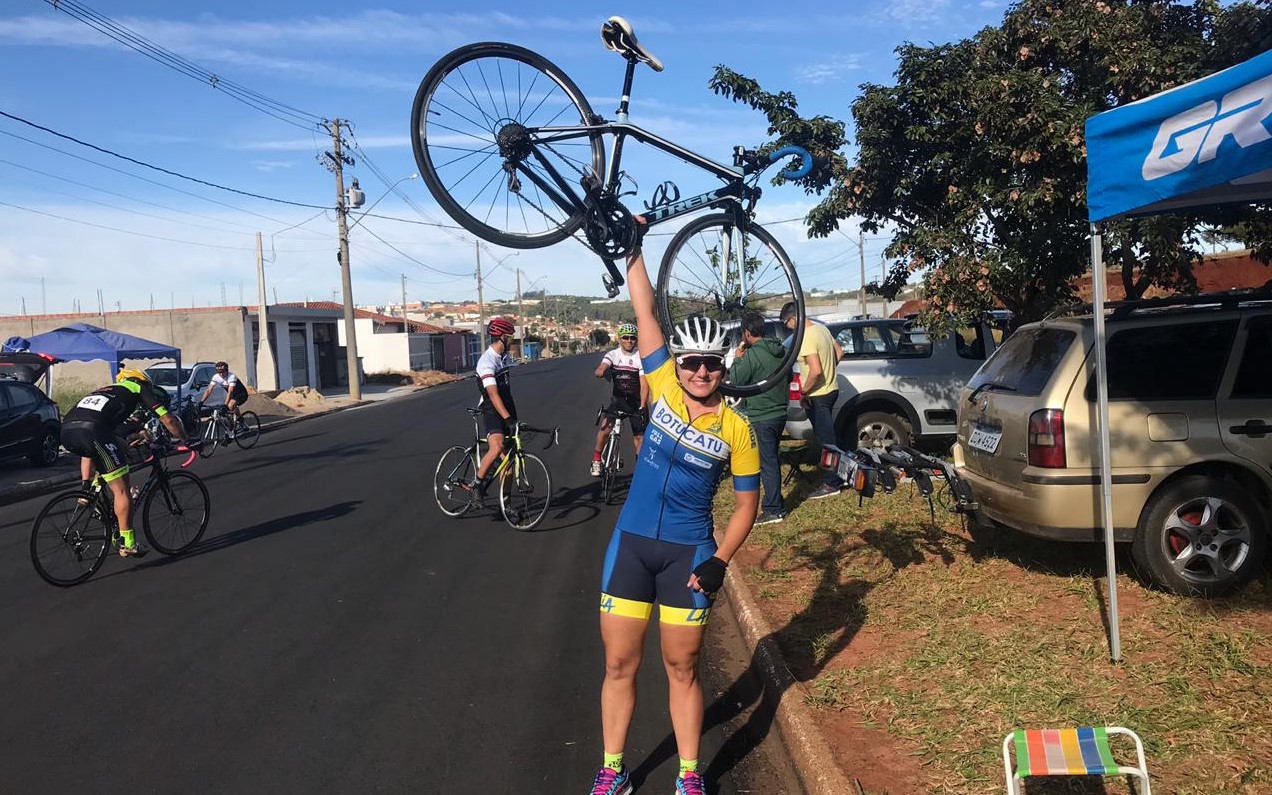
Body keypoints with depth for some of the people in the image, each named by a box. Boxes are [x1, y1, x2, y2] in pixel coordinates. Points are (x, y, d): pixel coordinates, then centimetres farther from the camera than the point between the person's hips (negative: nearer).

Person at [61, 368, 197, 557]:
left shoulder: (108, 389, 40)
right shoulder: (139, 388, 24)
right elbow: (168, 420, 17)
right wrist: (187, 442, 29)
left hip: (66, 430, 7)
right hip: (91, 430, -7)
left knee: (91, 451, 42)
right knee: (121, 490, 1)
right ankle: (127, 544, 3)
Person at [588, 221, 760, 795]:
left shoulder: (735, 428, -5)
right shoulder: (663, 387, -3)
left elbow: (747, 502, 1)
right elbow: (645, 312, -3)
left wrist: (720, 561, -9)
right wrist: (634, 248, -3)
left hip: (688, 553, -2)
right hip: (631, 543, 2)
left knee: (681, 668, 8)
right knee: (619, 664, 8)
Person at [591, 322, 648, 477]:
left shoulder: (641, 358, -12)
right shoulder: (612, 355, -8)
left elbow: (644, 384, -16)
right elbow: (598, 371, -25)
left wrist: (642, 407, -26)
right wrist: (603, 371, -50)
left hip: (636, 400, 0)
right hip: (618, 398, 1)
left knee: (639, 436, 5)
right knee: (605, 426, -19)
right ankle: (596, 461, -4)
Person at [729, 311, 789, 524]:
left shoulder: (752, 355, -18)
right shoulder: (780, 351, 7)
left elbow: (734, 382, -12)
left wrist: (737, 359, 1)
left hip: (761, 418, -8)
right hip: (780, 413, 8)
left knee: (767, 464, -1)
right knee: (772, 461, 19)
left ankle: (773, 510, 5)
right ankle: (774, 502, 29)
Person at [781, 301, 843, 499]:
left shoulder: (806, 338, -23)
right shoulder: (821, 328, 6)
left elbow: (815, 371, -29)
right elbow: (839, 352, 16)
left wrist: (803, 392, -17)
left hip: (818, 396, -10)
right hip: (831, 389, 10)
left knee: (826, 440, -1)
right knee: (827, 438, 19)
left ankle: (831, 484, 8)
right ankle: (836, 477, 28)